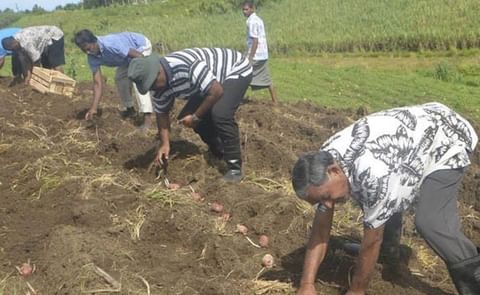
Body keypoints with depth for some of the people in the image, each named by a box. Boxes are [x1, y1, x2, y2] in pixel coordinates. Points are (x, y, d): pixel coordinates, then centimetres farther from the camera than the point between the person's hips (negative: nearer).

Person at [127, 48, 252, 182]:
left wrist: (196, 117, -24)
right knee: (186, 116, 2)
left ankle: (235, 168, -17)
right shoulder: (160, 84, -11)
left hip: (237, 70, -9)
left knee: (220, 114, -29)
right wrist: (165, 144, -9)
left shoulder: (188, 66, -39)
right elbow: (162, 114, 1)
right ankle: (220, 155, 19)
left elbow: (217, 92, -35)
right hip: (211, 82, 9)